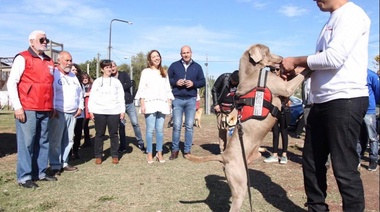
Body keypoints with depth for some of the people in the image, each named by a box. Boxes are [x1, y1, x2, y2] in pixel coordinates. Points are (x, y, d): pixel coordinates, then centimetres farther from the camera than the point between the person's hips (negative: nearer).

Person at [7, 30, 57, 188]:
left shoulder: (49, 62, 17)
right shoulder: (22, 58, -2)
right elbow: (11, 83, -5)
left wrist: (53, 107, 17)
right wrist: (17, 107, -11)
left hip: (45, 110, 6)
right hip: (28, 110, -6)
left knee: (43, 142, 10)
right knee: (26, 143, -3)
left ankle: (40, 173, 19)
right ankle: (24, 177, 6)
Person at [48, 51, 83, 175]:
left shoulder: (73, 76, 19)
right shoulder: (52, 74, -6)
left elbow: (80, 93, 23)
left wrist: (80, 107, 12)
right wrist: (52, 109, -16)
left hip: (73, 114, 7)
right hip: (58, 113, -7)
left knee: (68, 140, 9)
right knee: (55, 141, -6)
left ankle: (64, 163, 18)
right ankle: (55, 165, 1)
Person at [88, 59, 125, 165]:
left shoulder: (116, 81, 11)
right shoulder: (97, 81, 9)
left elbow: (121, 97, 9)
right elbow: (92, 97, 7)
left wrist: (122, 110, 2)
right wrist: (91, 110, 0)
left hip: (114, 112, 0)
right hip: (99, 112, 0)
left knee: (114, 134, 3)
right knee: (99, 134, 4)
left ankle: (115, 155, 11)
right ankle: (98, 156, 11)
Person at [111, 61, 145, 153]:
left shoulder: (124, 74, 4)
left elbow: (129, 84, -12)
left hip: (129, 103, 0)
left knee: (135, 123, 1)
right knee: (121, 125, 1)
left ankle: (140, 143, 14)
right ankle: (123, 146, 13)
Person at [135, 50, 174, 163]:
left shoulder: (164, 73, 19)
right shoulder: (146, 72, 6)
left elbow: (168, 89, 16)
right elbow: (141, 89, 0)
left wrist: (169, 103, 8)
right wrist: (142, 104, -8)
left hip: (162, 104, 3)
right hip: (150, 103, -3)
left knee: (160, 129, 1)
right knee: (150, 129, -6)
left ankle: (159, 153, 9)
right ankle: (149, 154, 2)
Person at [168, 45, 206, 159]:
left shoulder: (197, 67, 10)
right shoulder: (174, 65, 7)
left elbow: (203, 81, 10)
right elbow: (167, 79, 8)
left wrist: (193, 83, -9)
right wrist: (175, 82, -11)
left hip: (191, 99, 1)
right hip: (177, 99, -1)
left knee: (189, 126, 3)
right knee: (176, 126, -3)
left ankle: (187, 150, 11)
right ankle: (175, 149, 9)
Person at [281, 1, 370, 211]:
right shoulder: (332, 21, 21)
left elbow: (334, 58, -20)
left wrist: (296, 61, -8)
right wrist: (296, 69, 2)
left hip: (345, 101, -10)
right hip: (322, 102, 10)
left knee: (344, 167, -2)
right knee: (312, 162, 15)